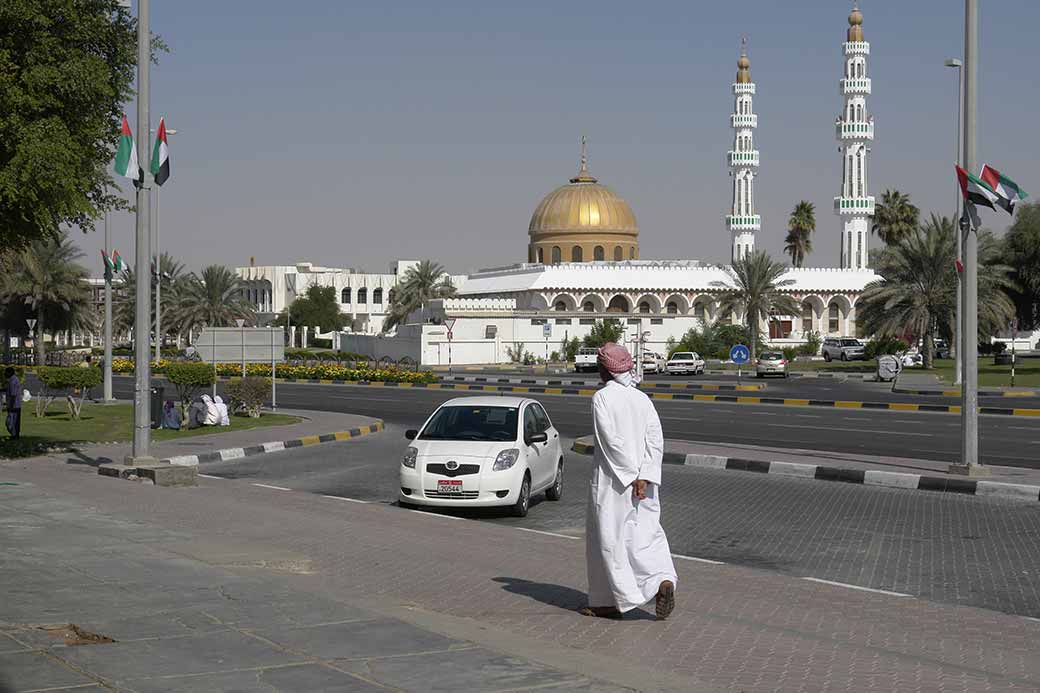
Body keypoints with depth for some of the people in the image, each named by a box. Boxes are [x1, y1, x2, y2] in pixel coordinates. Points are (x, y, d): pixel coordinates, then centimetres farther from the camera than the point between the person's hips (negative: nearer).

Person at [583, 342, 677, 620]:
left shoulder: (602, 397, -10)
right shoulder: (642, 398, 7)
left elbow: (611, 441, -18)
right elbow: (656, 441, -1)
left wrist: (630, 475, -15)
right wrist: (644, 477, -6)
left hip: (612, 481, -5)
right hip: (642, 480, 5)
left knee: (609, 539, 5)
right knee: (645, 535, 9)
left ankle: (613, 601, 9)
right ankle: (664, 581, -13)